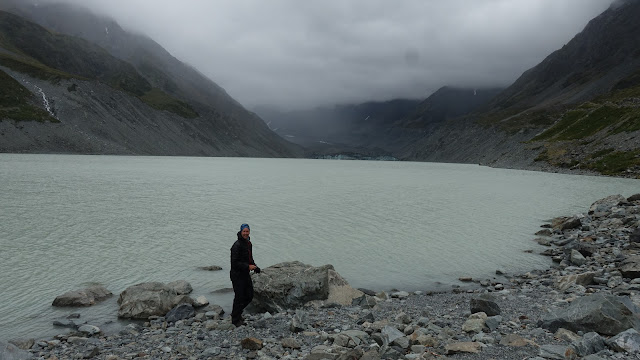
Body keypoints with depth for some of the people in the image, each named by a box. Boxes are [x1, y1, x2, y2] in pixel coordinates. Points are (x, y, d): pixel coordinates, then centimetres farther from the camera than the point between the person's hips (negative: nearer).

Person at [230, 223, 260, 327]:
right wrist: (248, 267, -23)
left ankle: (236, 312, 34)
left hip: (246, 274, 9)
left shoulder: (248, 243, 9)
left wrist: (255, 267, 5)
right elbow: (235, 263, -22)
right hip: (237, 275, -9)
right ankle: (235, 320, 16)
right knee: (239, 297, -1)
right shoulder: (237, 245, -20)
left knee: (249, 296, 14)